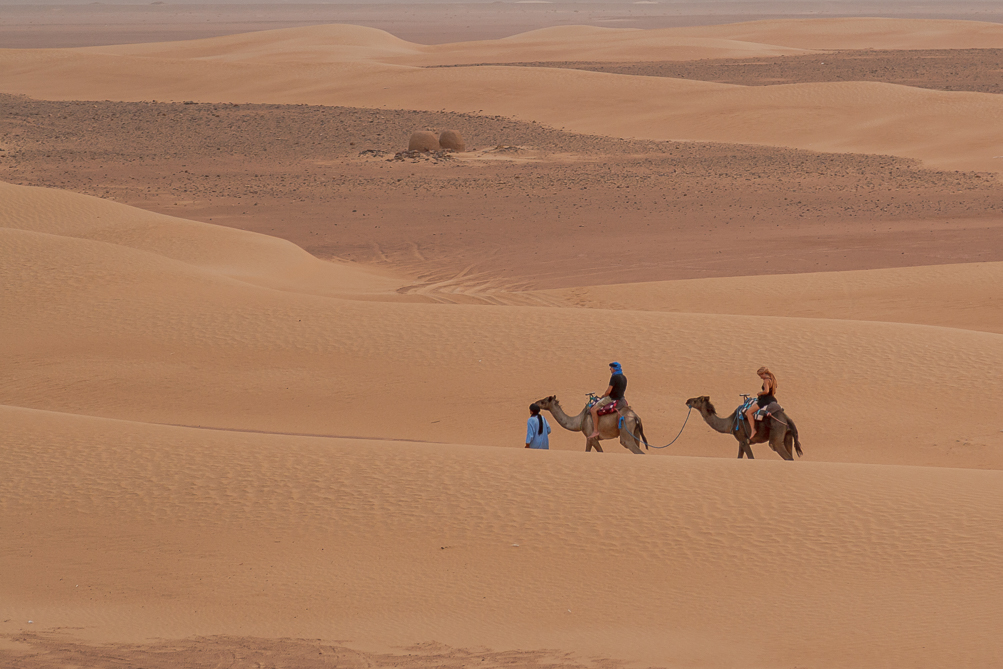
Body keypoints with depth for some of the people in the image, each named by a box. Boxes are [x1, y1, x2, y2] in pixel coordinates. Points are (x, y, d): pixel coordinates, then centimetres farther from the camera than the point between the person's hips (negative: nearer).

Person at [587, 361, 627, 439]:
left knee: (593, 410, -11)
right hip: (620, 398, 9)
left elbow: (608, 391, -21)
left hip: (611, 399, -9)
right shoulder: (624, 378, 9)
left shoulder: (614, 377, -18)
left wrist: (603, 396, 0)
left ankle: (595, 431, -14)